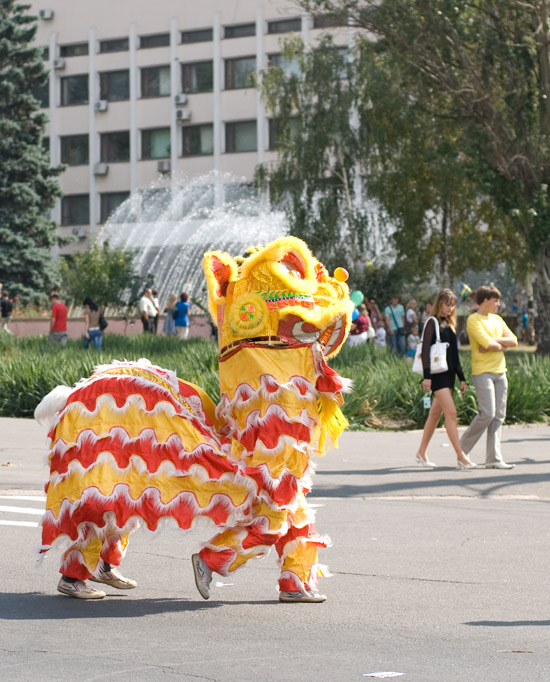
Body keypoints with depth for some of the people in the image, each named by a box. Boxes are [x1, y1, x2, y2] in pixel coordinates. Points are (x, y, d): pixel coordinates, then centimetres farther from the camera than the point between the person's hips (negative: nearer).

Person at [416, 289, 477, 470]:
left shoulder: (450, 324, 17)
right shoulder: (432, 322, -5)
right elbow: (425, 349, -12)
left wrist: (461, 377, 18)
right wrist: (427, 375, -19)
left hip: (449, 374, 8)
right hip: (437, 373, -8)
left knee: (435, 414, 10)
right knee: (451, 412, -14)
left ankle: (421, 453, 19)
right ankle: (461, 457, -16)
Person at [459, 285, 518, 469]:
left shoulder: (497, 319, 17)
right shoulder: (473, 320, -7)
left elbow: (513, 340, 8)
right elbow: (487, 344, -18)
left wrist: (494, 340, -7)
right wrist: (502, 345, 0)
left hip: (500, 372, 8)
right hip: (482, 372, -7)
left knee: (499, 416, 2)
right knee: (487, 413, -15)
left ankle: (493, 459, 2)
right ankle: (463, 448, 2)